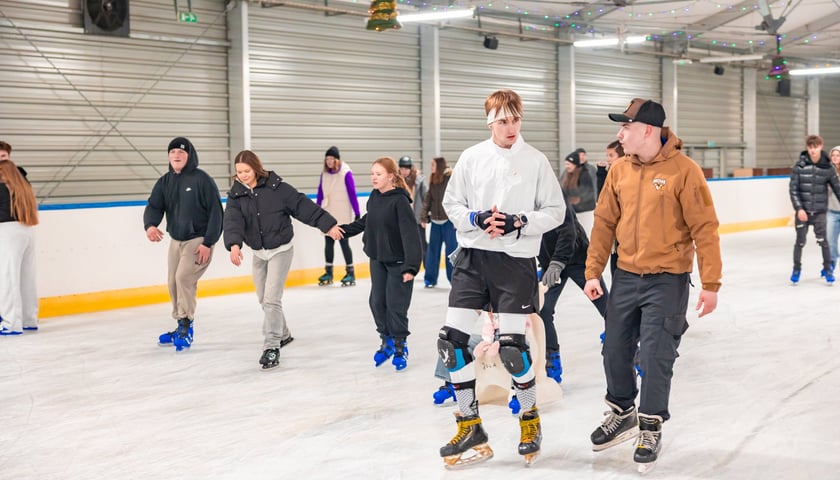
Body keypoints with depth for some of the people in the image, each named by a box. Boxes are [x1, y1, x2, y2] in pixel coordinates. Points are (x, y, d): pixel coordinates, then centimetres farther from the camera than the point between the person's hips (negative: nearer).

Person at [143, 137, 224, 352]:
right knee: (174, 282, 9)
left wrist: (208, 243, -18)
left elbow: (216, 212, -14)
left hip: (198, 240, -7)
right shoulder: (164, 182, 6)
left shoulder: (202, 179, -12)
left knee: (184, 277, -19)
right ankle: (182, 328, 24)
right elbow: (154, 206, -2)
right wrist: (150, 225, -25)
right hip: (176, 240, 7)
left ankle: (185, 327, -8)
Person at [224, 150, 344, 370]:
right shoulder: (235, 194, -3)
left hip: (280, 251, -5)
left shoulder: (276, 187, -13)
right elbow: (232, 221, -18)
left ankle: (272, 347, -5)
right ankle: (283, 334, 38)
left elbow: (303, 206, -11)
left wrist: (328, 224, -10)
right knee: (264, 300, 17)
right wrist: (234, 244, -36)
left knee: (271, 300, -12)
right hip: (258, 253, 5)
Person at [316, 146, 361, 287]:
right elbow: (320, 193, 9)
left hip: (343, 215, -5)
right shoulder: (324, 174, 3)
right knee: (328, 242, 9)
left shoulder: (346, 173, -13)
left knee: (344, 242, -2)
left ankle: (350, 273, 8)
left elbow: (352, 194, -12)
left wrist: (357, 213, -13)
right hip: (327, 215, 5)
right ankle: (328, 273, 17)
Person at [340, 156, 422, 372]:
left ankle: (400, 346, 19)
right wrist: (343, 230, 13)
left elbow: (410, 234, -24)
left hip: (398, 262, -7)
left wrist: (411, 266, -29)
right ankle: (387, 341, 28)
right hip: (377, 259, 7)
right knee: (377, 302, 10)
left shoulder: (400, 201, -20)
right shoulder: (374, 197, 2)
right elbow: (365, 222, 19)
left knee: (396, 305, 0)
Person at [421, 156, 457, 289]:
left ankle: (454, 278, 10)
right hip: (435, 220, 6)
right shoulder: (433, 180, 8)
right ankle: (430, 279, 17)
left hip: (449, 220, -6)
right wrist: (424, 217, 4)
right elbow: (428, 199, 10)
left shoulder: (451, 178, -10)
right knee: (433, 249, 9)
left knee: (451, 249, 0)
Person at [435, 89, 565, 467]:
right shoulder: (471, 158, 3)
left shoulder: (536, 161, -2)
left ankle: (530, 418, 22)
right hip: (471, 257, 3)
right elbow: (451, 205, 7)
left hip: (515, 260, -3)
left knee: (511, 347, -6)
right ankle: (470, 427, 12)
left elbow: (555, 211, 0)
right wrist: (477, 219, -12)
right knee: (451, 341, -2)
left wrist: (520, 222, -16)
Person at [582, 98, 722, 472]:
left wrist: (710, 284, -13)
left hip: (667, 280, -5)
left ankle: (650, 428, 18)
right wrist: (593, 272, 5)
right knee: (615, 350, 12)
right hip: (625, 276, 5)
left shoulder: (683, 170, -13)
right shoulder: (619, 170, 3)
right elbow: (605, 222, 8)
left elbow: (705, 228, -12)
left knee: (655, 356, -2)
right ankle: (622, 414, 34)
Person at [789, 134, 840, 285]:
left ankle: (828, 269, 16)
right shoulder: (799, 166, -6)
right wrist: (799, 208, -13)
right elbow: (793, 189, -6)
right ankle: (796, 269, 23)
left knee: (822, 240, -3)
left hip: (819, 212, 0)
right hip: (802, 211, 0)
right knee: (800, 241, 6)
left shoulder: (828, 168, -3)